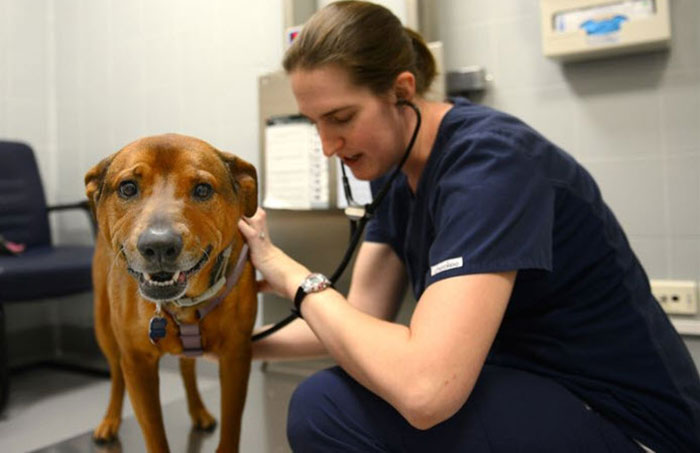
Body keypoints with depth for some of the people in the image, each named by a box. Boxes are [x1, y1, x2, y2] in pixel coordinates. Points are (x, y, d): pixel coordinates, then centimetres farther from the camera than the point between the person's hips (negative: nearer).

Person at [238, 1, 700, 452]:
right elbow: (362, 318, 3)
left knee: (326, 407, -21)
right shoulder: (397, 169, 0)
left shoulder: (488, 159, -26)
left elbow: (422, 389, -36)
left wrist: (294, 275, -23)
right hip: (532, 389, 8)